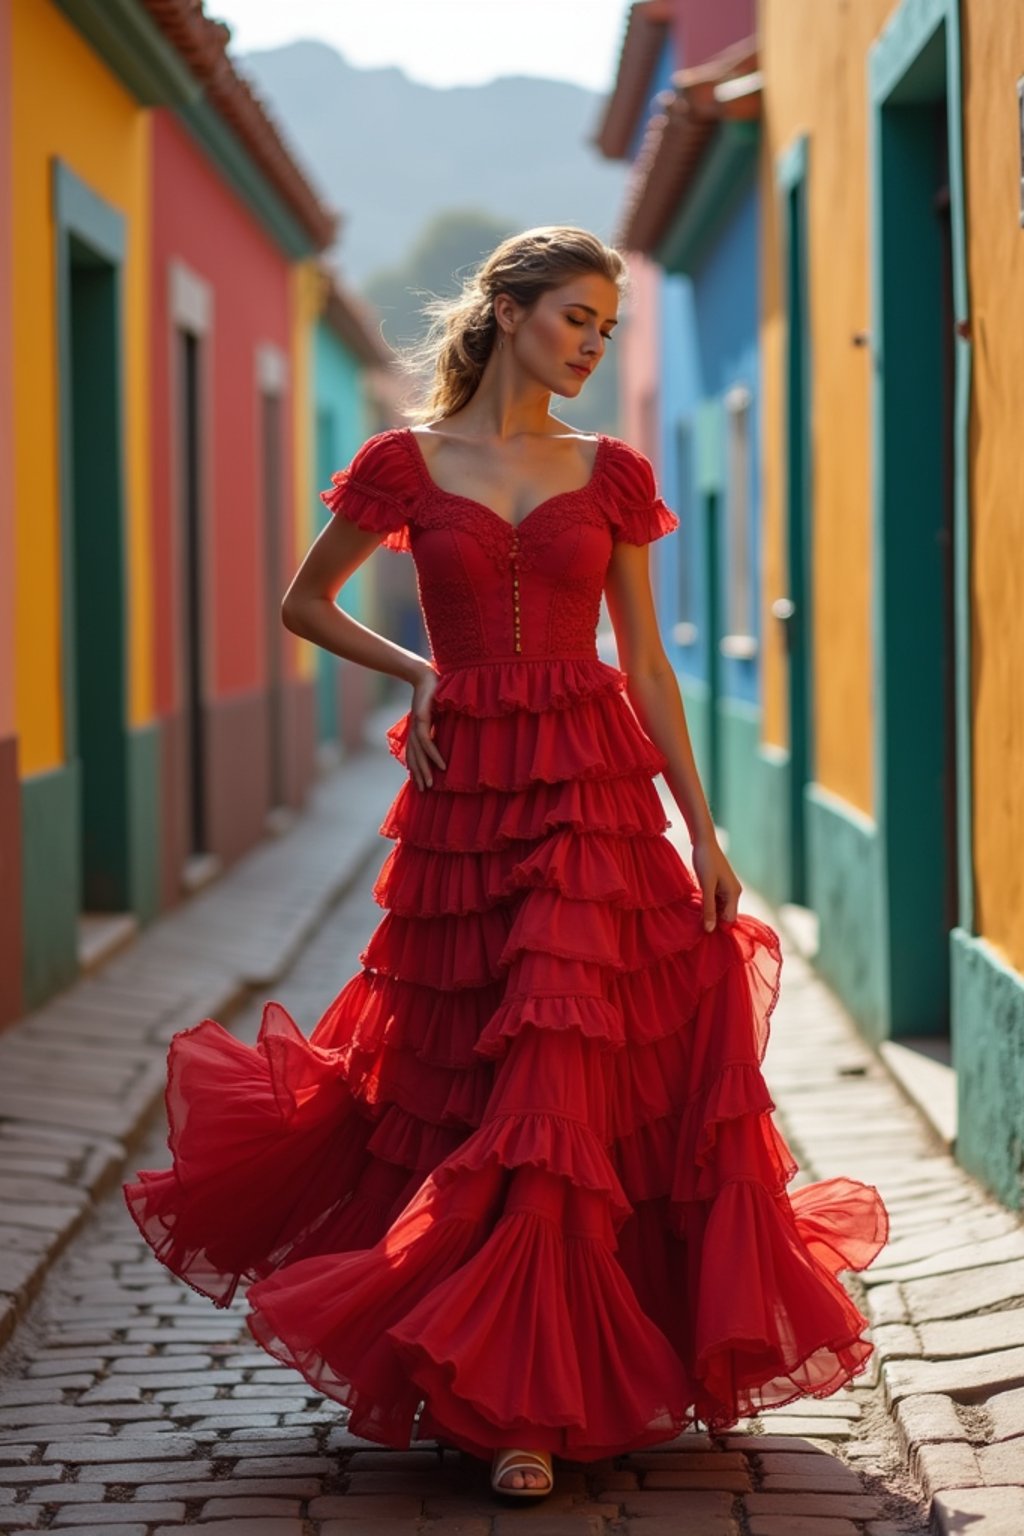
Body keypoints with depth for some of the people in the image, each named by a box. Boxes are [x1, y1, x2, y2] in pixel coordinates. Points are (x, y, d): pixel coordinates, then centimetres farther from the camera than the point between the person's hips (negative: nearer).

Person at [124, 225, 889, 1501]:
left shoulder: (611, 474, 7)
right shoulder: (407, 463, 3)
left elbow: (646, 663, 8)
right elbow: (305, 603, 14)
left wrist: (702, 827, 4)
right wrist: (415, 672, 0)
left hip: (597, 792, 0)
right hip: (466, 796, 0)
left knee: (565, 1083, -6)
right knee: (457, 1080, 5)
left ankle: (525, 1401, 1)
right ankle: (524, 1387, 23)